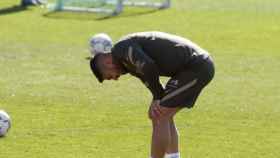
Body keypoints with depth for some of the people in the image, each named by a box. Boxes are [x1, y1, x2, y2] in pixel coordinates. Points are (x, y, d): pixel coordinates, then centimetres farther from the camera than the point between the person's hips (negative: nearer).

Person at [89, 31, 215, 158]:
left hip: (195, 67, -10)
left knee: (160, 117, -7)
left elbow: (149, 67, -26)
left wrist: (157, 97, -11)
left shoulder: (121, 48, -10)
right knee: (163, 116, 16)